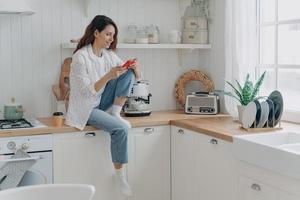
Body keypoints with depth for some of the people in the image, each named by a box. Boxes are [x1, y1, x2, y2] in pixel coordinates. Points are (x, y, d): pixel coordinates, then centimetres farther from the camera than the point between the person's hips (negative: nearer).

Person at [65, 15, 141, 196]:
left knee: (129, 73, -11)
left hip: (103, 104, 6)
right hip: (86, 108, -6)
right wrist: (108, 76, -35)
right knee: (121, 128, -28)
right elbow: (86, 92, -24)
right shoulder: (81, 57, -18)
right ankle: (119, 175, -12)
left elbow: (136, 76, 4)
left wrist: (135, 68, -20)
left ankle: (115, 113, -9)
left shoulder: (109, 55, 2)